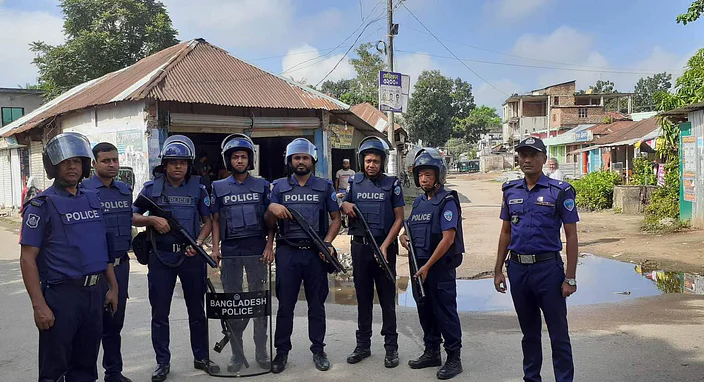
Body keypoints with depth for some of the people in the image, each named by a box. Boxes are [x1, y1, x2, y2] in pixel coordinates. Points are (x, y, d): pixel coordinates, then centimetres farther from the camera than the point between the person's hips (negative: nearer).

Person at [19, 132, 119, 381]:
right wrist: (39, 305, -17)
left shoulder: (92, 199, 10)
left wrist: (112, 287, 14)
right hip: (61, 294, -5)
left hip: (95, 292, 5)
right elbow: (28, 259, -11)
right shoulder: (42, 205, -7)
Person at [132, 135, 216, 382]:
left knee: (197, 310, 10)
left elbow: (208, 221, 7)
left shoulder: (198, 188, 3)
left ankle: (201, 357, 24)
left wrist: (198, 242, -10)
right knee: (159, 313, 6)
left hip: (191, 256, 1)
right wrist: (152, 219, -14)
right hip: (161, 257, 0)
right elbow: (133, 218, 6)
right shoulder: (152, 187, 1)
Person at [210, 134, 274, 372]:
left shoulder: (262, 186, 5)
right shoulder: (219, 187, 7)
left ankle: (261, 353, 13)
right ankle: (236, 354, 16)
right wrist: (215, 248, -2)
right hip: (230, 251, 1)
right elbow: (216, 220, 8)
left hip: (257, 250, -1)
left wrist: (269, 247, -5)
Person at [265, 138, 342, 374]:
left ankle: (318, 350, 19)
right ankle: (282, 351, 15)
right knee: (285, 304, 5)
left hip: (316, 252, 0)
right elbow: (269, 223, 8)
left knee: (316, 304, 8)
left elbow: (336, 218, 8)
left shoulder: (324, 186, 7)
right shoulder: (280, 186, 8)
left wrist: (327, 242, -8)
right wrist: (271, 208, -14)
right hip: (287, 252, 0)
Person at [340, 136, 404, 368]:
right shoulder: (354, 182, 6)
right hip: (360, 245, 3)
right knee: (363, 297, 11)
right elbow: (342, 206, 17)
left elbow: (399, 219, -2)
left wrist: (385, 246, -12)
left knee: (387, 298, 3)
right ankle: (363, 345, 21)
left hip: (384, 246, -2)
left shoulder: (392, 184, -1)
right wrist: (345, 206, -8)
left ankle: (391, 347, 12)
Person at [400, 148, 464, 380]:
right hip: (419, 265, 8)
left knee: (445, 312, -1)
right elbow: (412, 227, 23)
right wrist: (404, 235, -2)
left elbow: (448, 238, -19)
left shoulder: (447, 201, -13)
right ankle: (431, 352, 29)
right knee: (425, 310, 15)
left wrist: (427, 266, -18)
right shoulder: (419, 202, 11)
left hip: (440, 266, -8)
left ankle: (453, 358, 11)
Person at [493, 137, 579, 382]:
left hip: (548, 267, -4)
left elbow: (571, 236, -6)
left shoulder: (559, 191, -6)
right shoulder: (511, 190, 7)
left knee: (558, 333, 3)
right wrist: (499, 270, 9)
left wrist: (570, 278, -10)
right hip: (517, 268, 4)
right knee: (529, 331, 17)